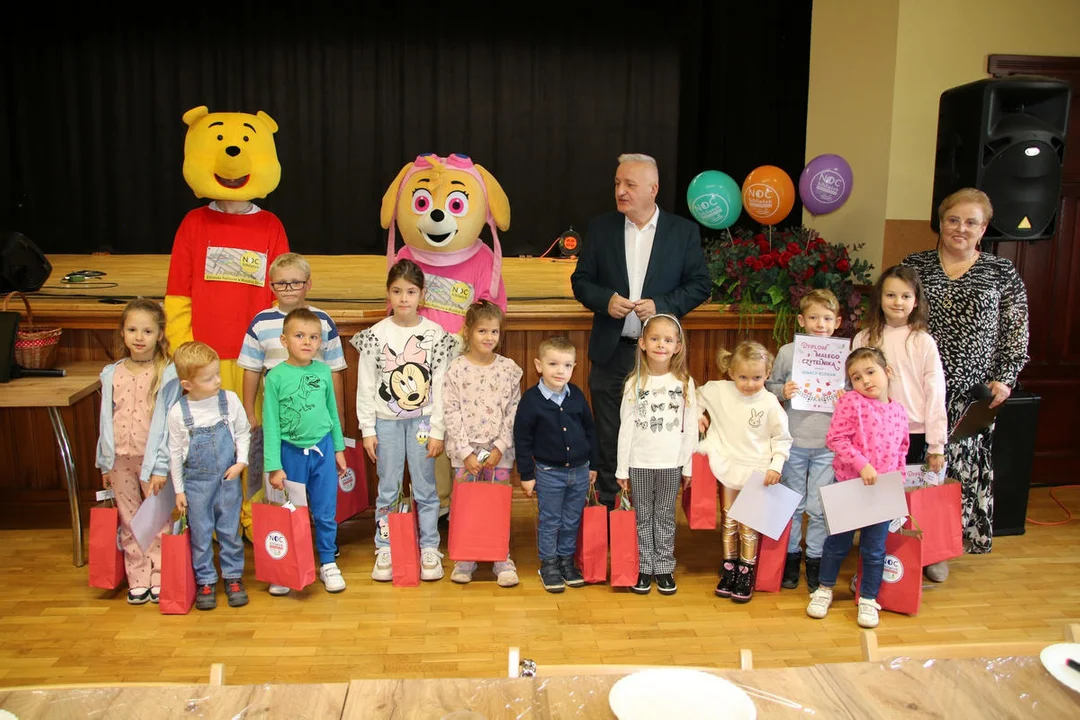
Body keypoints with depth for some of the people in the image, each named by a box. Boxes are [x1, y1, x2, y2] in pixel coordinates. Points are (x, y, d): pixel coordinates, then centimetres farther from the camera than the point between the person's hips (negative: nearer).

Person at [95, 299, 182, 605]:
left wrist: (161, 466, -12)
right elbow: (106, 421, 9)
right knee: (129, 523, 11)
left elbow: (168, 423, -9)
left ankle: (160, 577, 17)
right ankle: (138, 579, 21)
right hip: (121, 459, 4)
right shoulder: (112, 374, 4)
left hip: (153, 459, -4)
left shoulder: (167, 374, -8)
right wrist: (105, 463, 9)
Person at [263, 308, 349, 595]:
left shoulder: (324, 371, -1)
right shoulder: (276, 376, -9)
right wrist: (274, 466, -8)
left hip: (323, 450, 2)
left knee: (326, 513, 10)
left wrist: (339, 448, 12)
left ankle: (328, 564, 26)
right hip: (291, 452, -2)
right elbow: (270, 423, -6)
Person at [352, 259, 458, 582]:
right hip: (386, 421, 0)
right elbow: (365, 386, 0)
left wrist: (437, 430, -5)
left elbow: (440, 386, -2)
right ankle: (384, 550, 20)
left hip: (422, 420, 0)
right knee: (388, 489, 8)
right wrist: (368, 429, -3)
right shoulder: (376, 334, -1)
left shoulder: (435, 334, -2)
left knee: (425, 488, 6)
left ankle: (429, 549, 18)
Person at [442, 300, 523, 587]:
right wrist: (467, 452, -11)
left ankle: (502, 559, 19)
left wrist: (500, 447, -8)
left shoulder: (509, 368, 1)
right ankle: (465, 559, 20)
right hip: (465, 450, -1)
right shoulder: (456, 368, -4)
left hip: (499, 451, 1)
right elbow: (451, 413, -6)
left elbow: (514, 411, 0)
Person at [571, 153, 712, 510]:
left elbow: (700, 284, 1)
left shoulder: (684, 231, 0)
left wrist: (661, 305, -14)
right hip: (611, 352, 1)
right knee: (608, 439, 9)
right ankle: (607, 508, 25)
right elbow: (581, 280, 7)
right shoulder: (600, 228, 4)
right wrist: (605, 300, -13)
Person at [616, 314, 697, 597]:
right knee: (643, 517, 9)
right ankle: (644, 568, 20)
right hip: (639, 463, 0)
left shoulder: (684, 382, -1)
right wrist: (622, 468, -1)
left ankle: (664, 568, 22)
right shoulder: (635, 382, -2)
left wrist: (688, 466, 1)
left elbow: (690, 427, 2)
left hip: (671, 463, 0)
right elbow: (625, 427, -1)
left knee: (665, 517, 10)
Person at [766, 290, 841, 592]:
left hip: (828, 445, 0)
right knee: (792, 504, 13)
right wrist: (782, 392, -14)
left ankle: (815, 560, 21)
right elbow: (770, 385, 7)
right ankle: (790, 555, 28)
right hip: (793, 441, 0)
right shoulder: (787, 352, -1)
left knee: (819, 507, 6)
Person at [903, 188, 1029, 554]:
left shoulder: (1003, 273, 5)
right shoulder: (914, 265, 7)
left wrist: (1004, 378, -3)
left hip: (971, 390, -1)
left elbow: (1016, 332, 5)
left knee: (962, 463, 1)